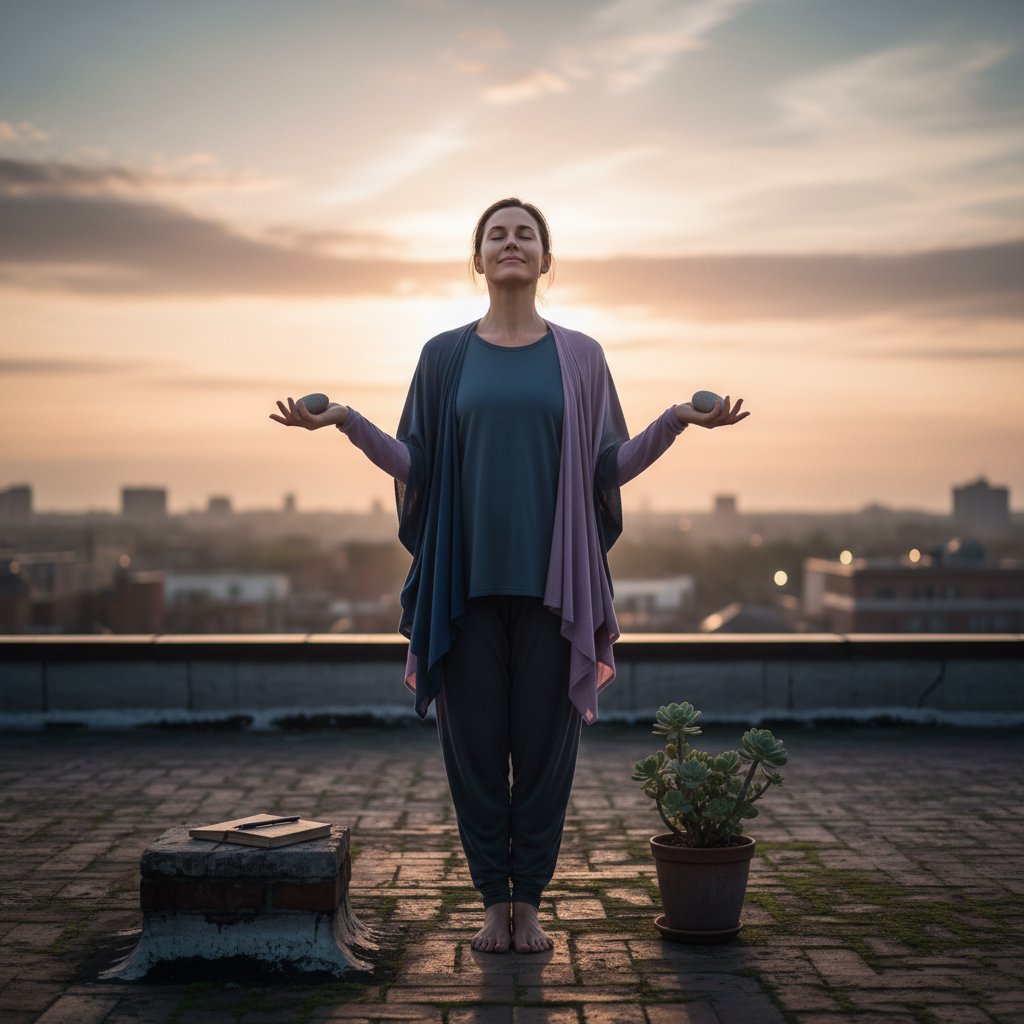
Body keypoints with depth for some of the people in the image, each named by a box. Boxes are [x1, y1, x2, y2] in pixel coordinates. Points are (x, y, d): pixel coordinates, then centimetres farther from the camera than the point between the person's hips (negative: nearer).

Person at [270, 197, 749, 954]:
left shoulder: (579, 356, 8)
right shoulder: (445, 356, 8)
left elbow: (611, 466, 5)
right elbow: (415, 465, 5)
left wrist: (678, 420, -9)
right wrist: (345, 421, -10)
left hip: (553, 575, 0)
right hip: (466, 575, 0)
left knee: (546, 739, 2)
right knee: (474, 741, 2)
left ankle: (529, 901, 15)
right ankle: (495, 903, 15)